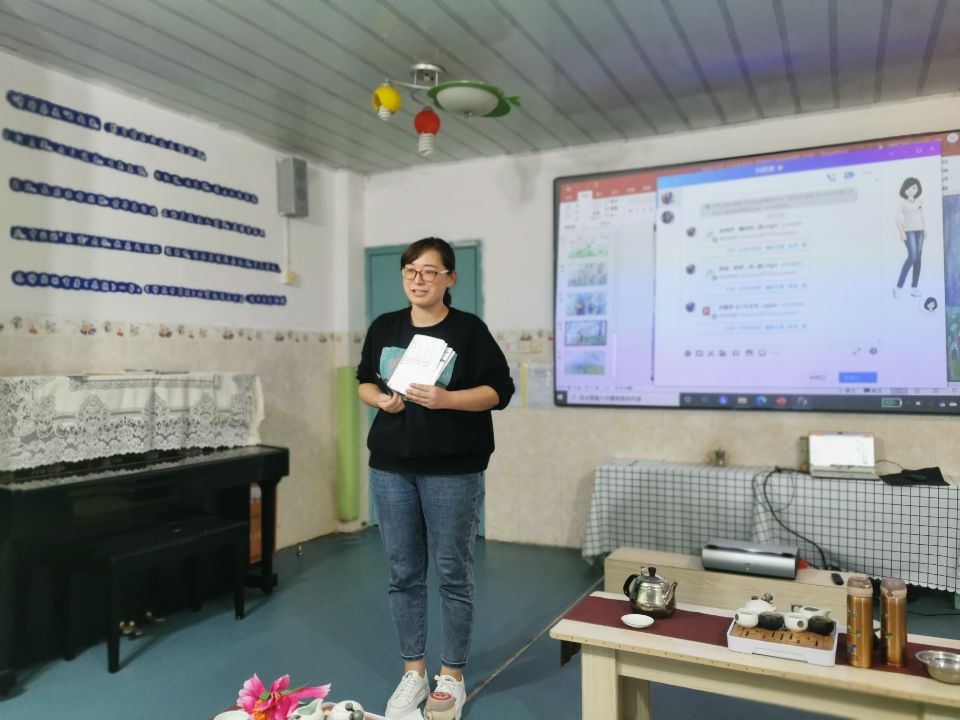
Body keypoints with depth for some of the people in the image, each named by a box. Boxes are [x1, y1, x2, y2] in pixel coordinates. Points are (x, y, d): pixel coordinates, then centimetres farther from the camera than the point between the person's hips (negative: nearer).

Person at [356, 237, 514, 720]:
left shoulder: (469, 329, -5)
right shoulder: (384, 327, 7)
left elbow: (499, 390, -7)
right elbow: (364, 381, 16)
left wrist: (445, 399, -21)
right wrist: (380, 399, -6)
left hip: (453, 471, -4)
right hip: (390, 467, 4)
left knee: (453, 573, 5)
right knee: (403, 573, 11)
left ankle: (452, 677, 23)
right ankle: (413, 673, 27)